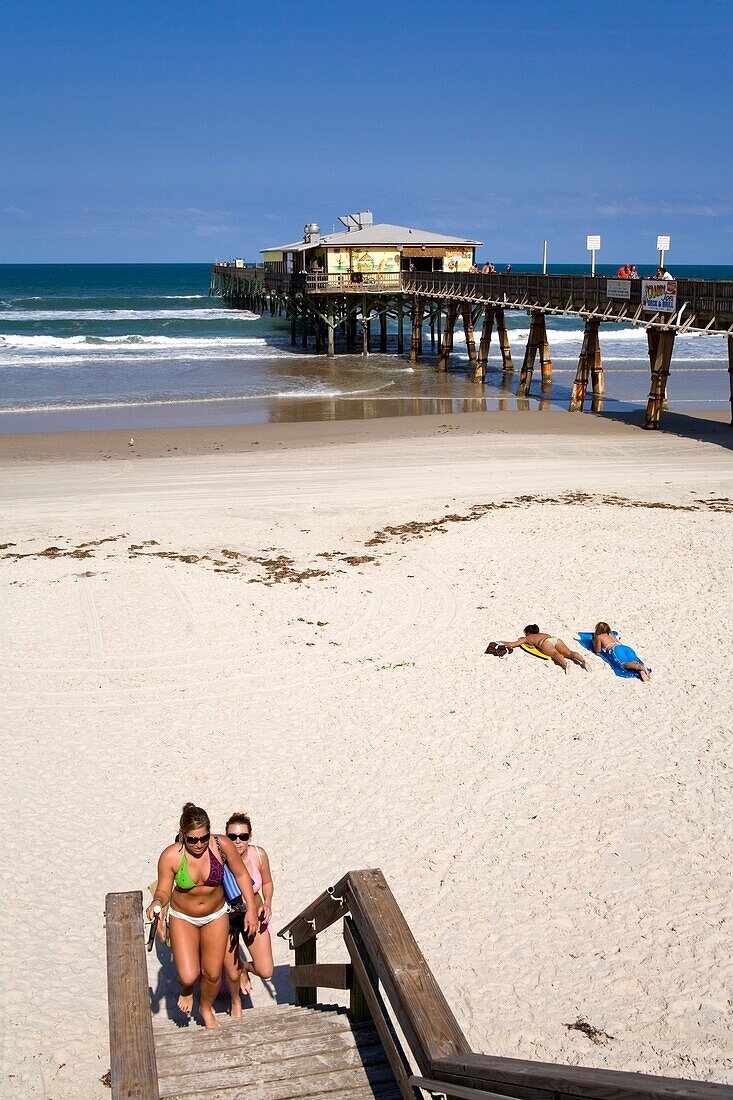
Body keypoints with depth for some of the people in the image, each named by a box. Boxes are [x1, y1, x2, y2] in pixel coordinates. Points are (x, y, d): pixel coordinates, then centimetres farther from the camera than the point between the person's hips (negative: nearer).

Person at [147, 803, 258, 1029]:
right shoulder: (170, 856, -26)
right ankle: (187, 989, 28)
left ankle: (207, 1010, 43)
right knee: (189, 976, -12)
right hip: (183, 918, -1)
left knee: (213, 974, 9)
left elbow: (241, 875, -9)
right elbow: (163, 890, -15)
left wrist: (251, 908, -8)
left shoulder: (221, 846, -24)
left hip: (216, 916, 1)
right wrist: (157, 902, -37)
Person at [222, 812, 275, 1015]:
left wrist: (267, 904, -16)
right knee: (232, 974, 12)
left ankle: (245, 968, 34)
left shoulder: (258, 854, -19)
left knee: (266, 972, -4)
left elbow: (267, 883, 0)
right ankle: (236, 1003, 48)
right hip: (226, 920, -2)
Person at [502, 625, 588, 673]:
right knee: (569, 653, -16)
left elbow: (510, 645, 30)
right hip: (556, 638, 5)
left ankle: (565, 663, -62)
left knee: (555, 654, -31)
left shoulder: (528, 638, 30)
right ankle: (583, 660, -44)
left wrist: (504, 642, 50)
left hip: (546, 642, -5)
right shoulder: (541, 634, 45)